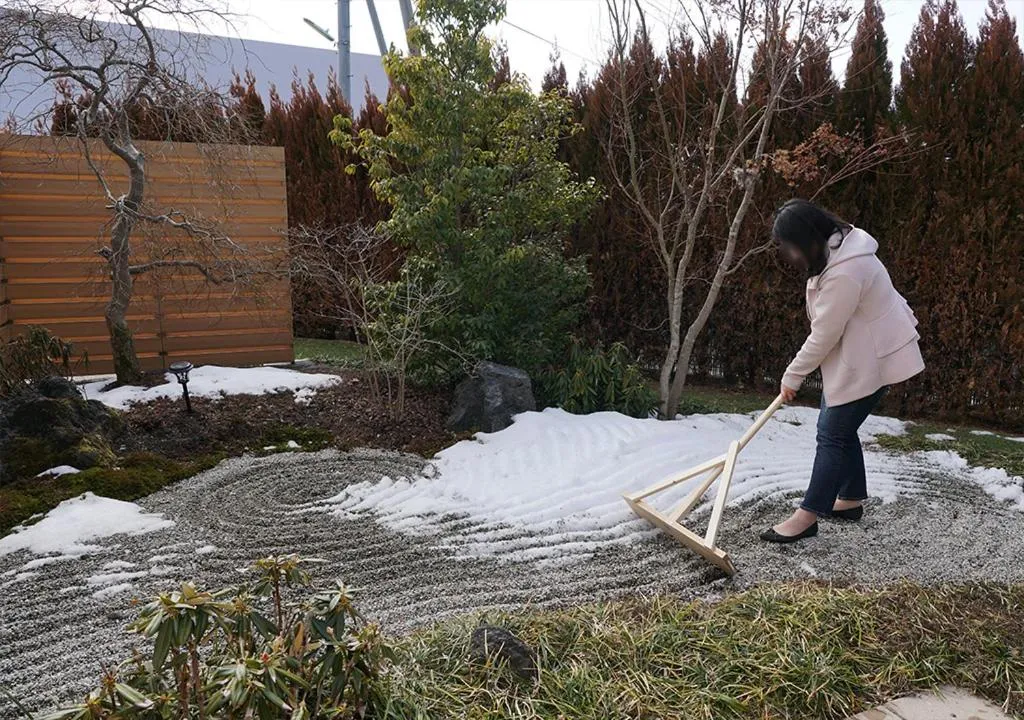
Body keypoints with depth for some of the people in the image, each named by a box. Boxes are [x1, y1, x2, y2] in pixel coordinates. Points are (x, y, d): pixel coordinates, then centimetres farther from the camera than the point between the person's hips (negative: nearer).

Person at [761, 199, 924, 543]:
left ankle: (807, 516, 0)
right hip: (855, 355, 10)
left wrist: (792, 376, -12)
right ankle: (851, 499, 28)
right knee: (839, 428, 15)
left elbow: (823, 335, -24)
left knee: (832, 434, -6)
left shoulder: (844, 273, -31)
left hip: (870, 360, -10)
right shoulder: (836, 248, 2)